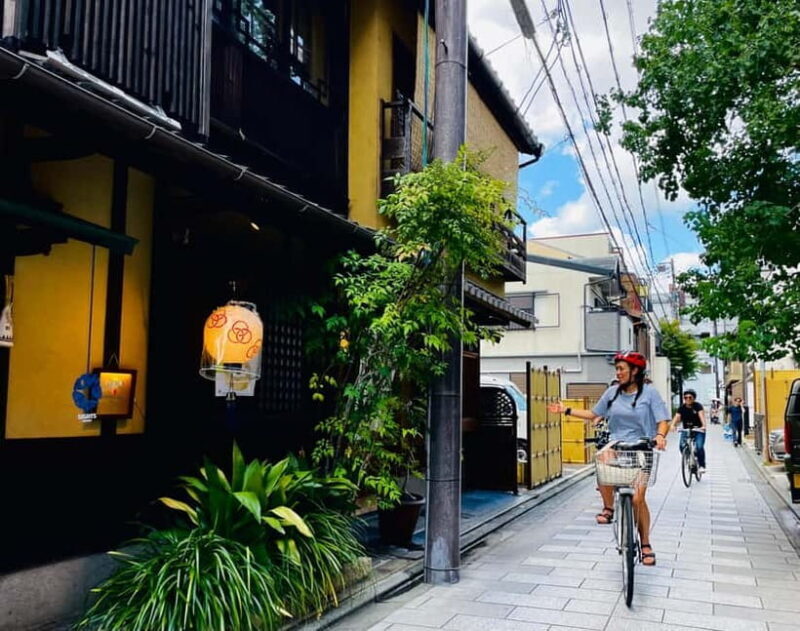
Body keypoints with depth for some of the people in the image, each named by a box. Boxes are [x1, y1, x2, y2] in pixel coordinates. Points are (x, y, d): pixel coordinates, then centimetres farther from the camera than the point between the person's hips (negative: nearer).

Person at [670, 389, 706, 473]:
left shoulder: (697, 406, -9)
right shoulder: (682, 408, -2)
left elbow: (701, 415, -25)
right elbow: (677, 416, -16)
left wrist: (703, 425, -44)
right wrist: (672, 425, -36)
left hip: (698, 430, -2)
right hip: (686, 430, 3)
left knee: (699, 447, -19)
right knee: (682, 446, -17)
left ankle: (702, 466, 0)